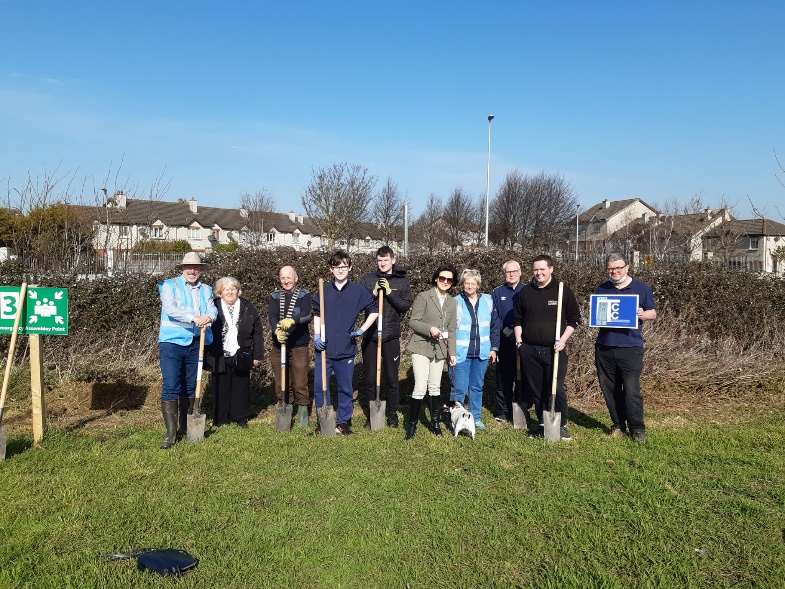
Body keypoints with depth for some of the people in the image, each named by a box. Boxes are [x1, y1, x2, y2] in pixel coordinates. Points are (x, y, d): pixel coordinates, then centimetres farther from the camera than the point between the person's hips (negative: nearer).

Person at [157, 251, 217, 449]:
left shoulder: (206, 289, 16)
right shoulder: (169, 285, 2)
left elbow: (212, 308, -1)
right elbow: (170, 309, -14)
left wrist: (208, 317, -24)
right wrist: (194, 317, -24)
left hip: (195, 344, 5)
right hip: (171, 342, -4)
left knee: (190, 387, 12)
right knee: (170, 387, -9)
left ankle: (185, 427, 25)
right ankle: (171, 433, -6)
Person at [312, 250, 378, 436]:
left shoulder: (359, 290, 0)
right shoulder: (324, 289, 5)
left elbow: (374, 310, 10)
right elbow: (317, 314, 14)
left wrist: (362, 330, 2)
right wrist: (316, 335, 3)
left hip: (346, 349, -1)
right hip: (324, 348, 1)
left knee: (345, 388, 9)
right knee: (319, 387, 3)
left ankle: (343, 422, 24)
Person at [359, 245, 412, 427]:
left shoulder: (402, 281, 3)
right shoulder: (368, 279, 4)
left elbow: (406, 305, -5)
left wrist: (390, 292, -17)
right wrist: (373, 294, -16)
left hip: (391, 336, 0)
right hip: (370, 334, 1)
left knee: (391, 377, 7)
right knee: (369, 377, 6)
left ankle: (392, 414, 21)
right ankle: (370, 414, 18)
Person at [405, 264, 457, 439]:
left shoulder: (452, 302, 11)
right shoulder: (424, 297, -7)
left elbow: (451, 329, 14)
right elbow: (412, 321, -9)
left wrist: (452, 352, 9)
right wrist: (430, 329, -24)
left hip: (439, 350, 5)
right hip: (421, 348, -5)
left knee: (435, 387, 12)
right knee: (420, 388, -10)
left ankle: (435, 422, 26)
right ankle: (411, 423, 5)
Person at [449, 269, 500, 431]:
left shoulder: (488, 301, 5)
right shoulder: (455, 302, -5)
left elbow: (494, 326, 11)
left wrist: (494, 348, 8)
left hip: (482, 353, 3)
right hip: (461, 353, -3)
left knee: (477, 387, 13)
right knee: (459, 389, -4)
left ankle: (476, 418, 25)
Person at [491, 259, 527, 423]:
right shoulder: (497, 293, 9)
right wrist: (507, 332, -10)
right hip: (505, 341, 1)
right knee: (503, 378, 5)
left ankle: (523, 411, 11)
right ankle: (502, 411, 13)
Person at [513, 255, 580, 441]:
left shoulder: (562, 290, 0)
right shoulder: (525, 292, 9)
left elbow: (574, 319, 4)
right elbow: (518, 319, 19)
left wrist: (563, 340, -7)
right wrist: (519, 340, 7)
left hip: (554, 349, -3)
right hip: (529, 350, 4)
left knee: (556, 389, -6)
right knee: (535, 390, 8)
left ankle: (562, 425, 9)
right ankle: (543, 424, 21)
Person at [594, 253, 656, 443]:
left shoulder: (642, 288, 5)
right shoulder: (602, 289, 12)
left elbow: (653, 313, 9)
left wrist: (642, 314, -13)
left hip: (630, 347, -3)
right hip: (604, 347, 4)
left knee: (631, 390, -7)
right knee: (610, 390, 9)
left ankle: (637, 428, 7)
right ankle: (618, 425, 22)